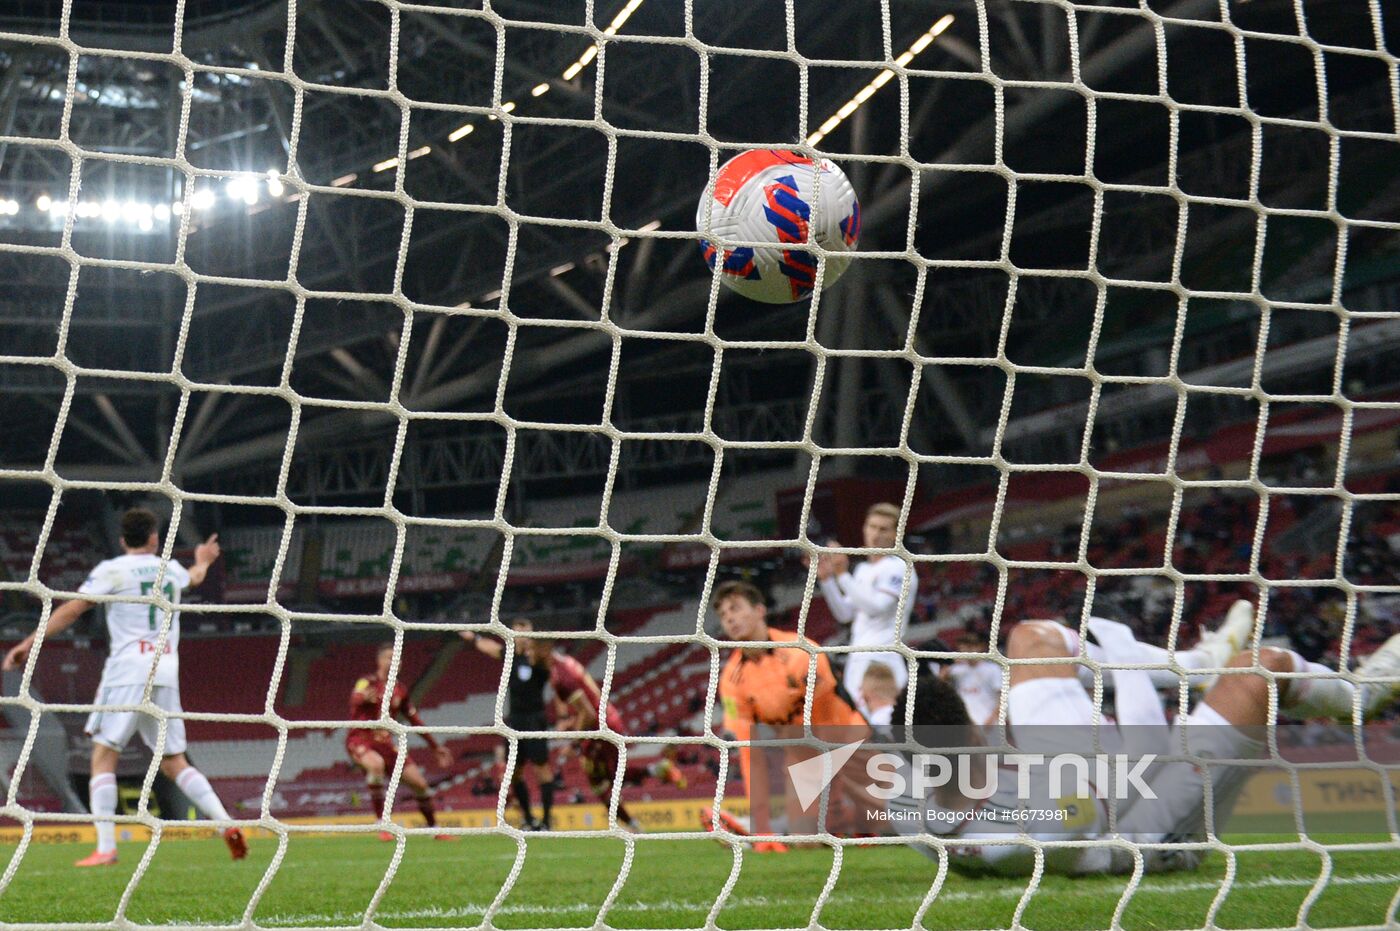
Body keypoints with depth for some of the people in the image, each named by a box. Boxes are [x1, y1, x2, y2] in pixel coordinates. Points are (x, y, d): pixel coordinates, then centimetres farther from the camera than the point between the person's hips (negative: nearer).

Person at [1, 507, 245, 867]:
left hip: (128, 671, -5)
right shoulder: (170, 568, 18)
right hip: (167, 674, 5)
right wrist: (202, 561, 64)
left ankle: (105, 848, -12)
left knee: (104, 756, -2)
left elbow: (71, 610, -3)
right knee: (174, 762, 12)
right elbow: (194, 578, 42)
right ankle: (226, 823, -1)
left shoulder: (112, 570, 2)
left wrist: (29, 643, 2)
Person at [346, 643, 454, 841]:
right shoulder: (368, 682, -9)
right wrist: (364, 697, -56)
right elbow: (355, 700, -32)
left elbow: (415, 721, 20)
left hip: (385, 743, 6)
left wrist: (435, 747, 20)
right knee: (377, 765, -38)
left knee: (420, 783, 1)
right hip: (360, 740, -6)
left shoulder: (400, 691, 11)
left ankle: (434, 828, 22)